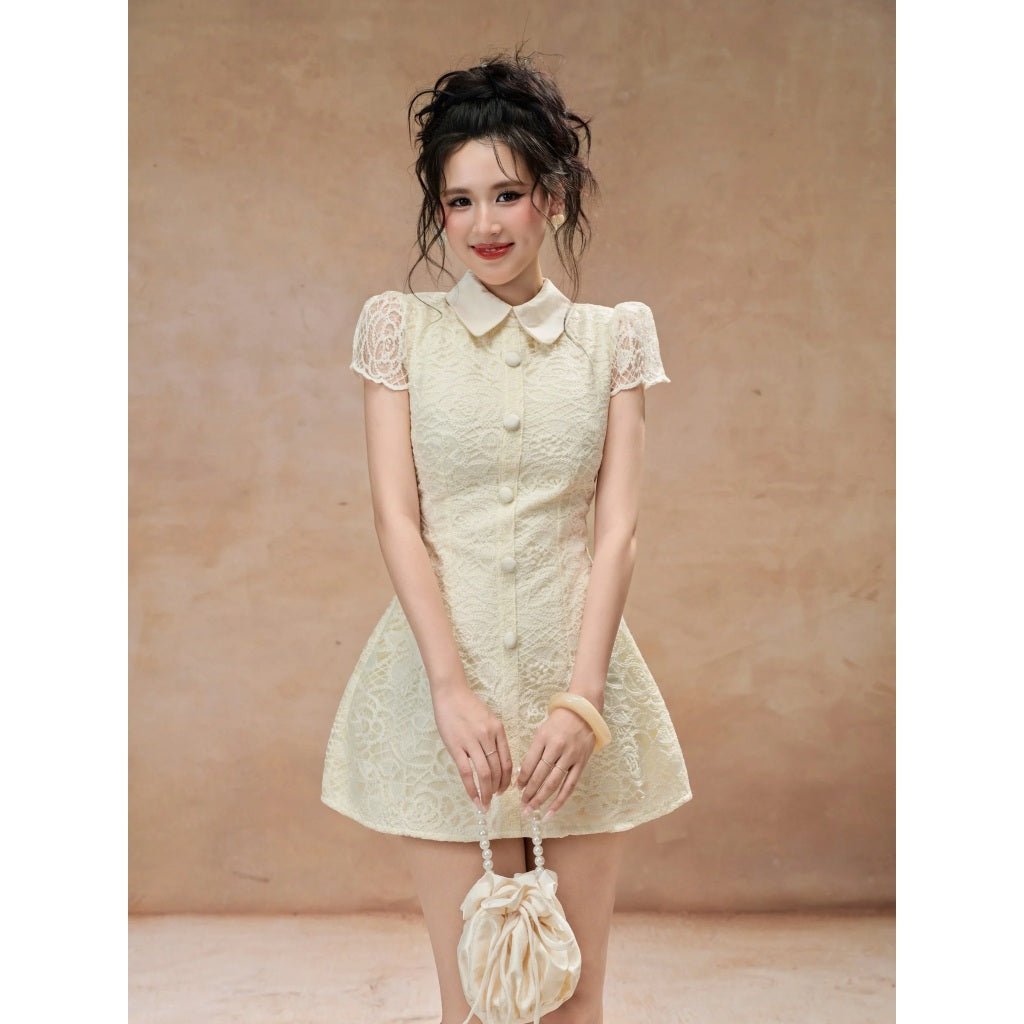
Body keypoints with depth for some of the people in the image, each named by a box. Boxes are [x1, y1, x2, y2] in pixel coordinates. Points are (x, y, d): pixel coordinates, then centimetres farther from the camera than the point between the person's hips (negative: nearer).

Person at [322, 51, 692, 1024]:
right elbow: (396, 518, -2)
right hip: (444, 669, -1)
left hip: (578, 670, 1)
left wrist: (578, 698, -10)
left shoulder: (613, 336, 6)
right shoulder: (400, 326, 4)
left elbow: (618, 526, 0)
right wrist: (454, 689, -13)